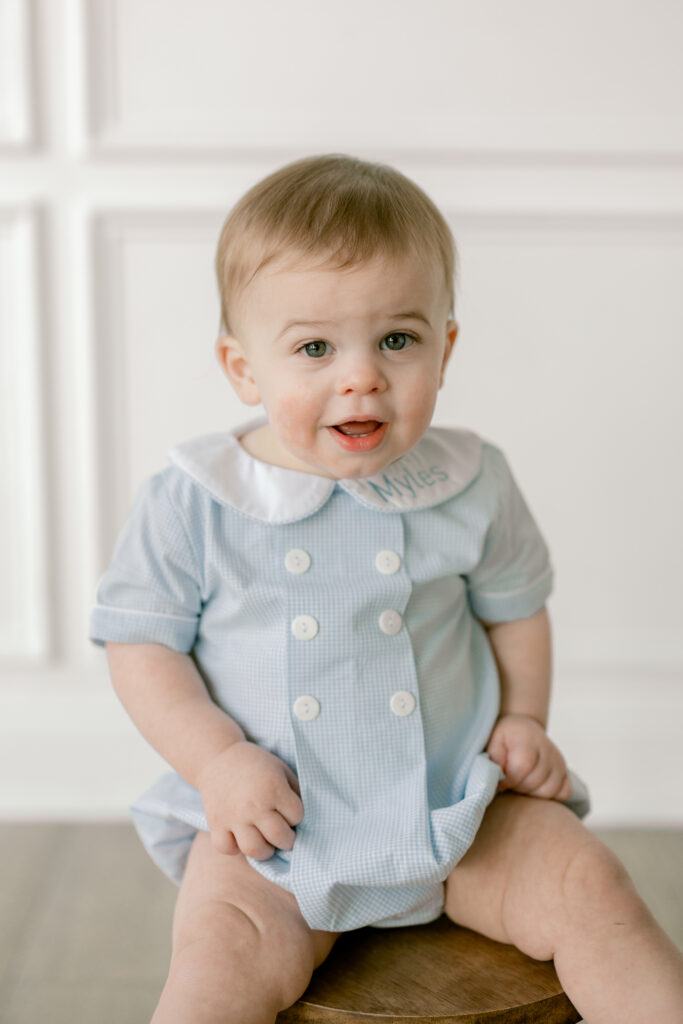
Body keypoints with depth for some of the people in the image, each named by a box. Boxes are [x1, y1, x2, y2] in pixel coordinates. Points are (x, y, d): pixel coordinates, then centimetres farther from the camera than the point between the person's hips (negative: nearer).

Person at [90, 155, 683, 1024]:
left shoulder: (471, 487, -1)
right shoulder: (192, 503, -7)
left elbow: (514, 607, 15)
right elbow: (140, 643, -1)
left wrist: (523, 720, 2)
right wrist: (217, 760, -13)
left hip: (458, 800, 2)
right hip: (270, 820, -1)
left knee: (592, 889, -13)